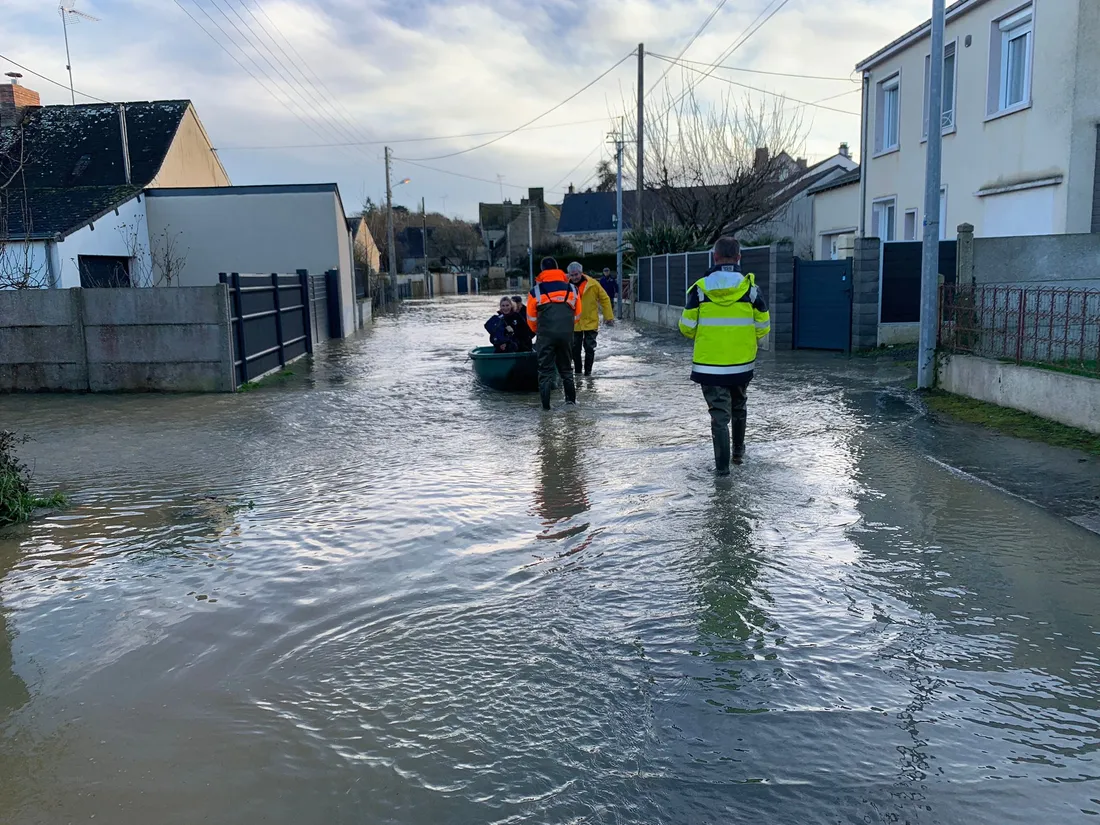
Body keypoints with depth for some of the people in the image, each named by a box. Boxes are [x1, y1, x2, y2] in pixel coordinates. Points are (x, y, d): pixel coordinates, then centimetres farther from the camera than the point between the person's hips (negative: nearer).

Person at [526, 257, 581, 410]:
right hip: (566, 334, 3)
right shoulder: (571, 289, 11)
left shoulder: (535, 291, 2)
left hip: (546, 334, -3)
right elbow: (577, 314, 14)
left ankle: (546, 404, 1)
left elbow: (531, 319, 7)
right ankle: (571, 399, 23)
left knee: (545, 369, 5)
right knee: (565, 367, 20)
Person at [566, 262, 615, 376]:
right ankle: (577, 371, 21)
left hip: (591, 322, -2)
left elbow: (605, 299, -3)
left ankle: (588, 371, 15)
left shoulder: (593, 284, -10)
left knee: (589, 348, 3)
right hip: (574, 324, 2)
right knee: (575, 349, 8)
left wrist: (609, 316, -4)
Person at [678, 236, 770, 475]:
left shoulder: (699, 288, -9)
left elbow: (687, 327, -5)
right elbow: (762, 328, -1)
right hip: (742, 364, 2)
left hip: (709, 364, -2)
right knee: (739, 407, 24)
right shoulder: (750, 288, -6)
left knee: (719, 413, 5)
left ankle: (722, 465, 3)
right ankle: (738, 451, 40)